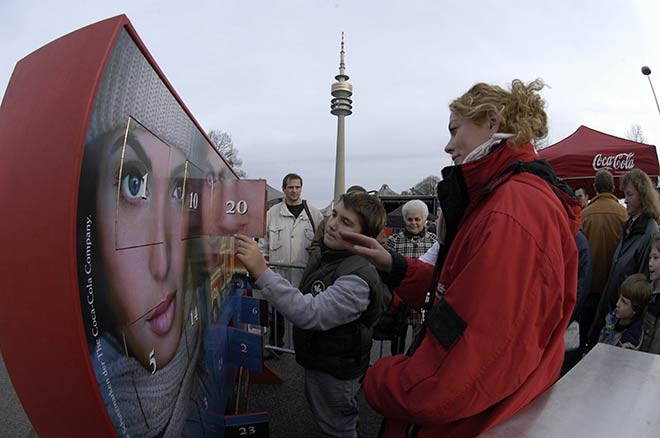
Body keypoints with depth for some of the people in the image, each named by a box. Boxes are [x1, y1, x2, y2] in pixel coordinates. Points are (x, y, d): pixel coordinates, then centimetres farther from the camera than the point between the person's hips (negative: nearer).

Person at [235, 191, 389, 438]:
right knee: (320, 411, 31)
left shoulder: (359, 278, -34)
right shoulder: (323, 254, -5)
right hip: (317, 359, 9)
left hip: (335, 373, -8)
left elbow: (310, 313, -44)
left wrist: (262, 272, -48)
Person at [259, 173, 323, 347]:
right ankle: (275, 344, 33)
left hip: (305, 274, -1)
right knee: (277, 311, 14)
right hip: (278, 272, 1)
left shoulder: (314, 214, 2)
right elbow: (263, 242, 9)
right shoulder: (273, 212, 4)